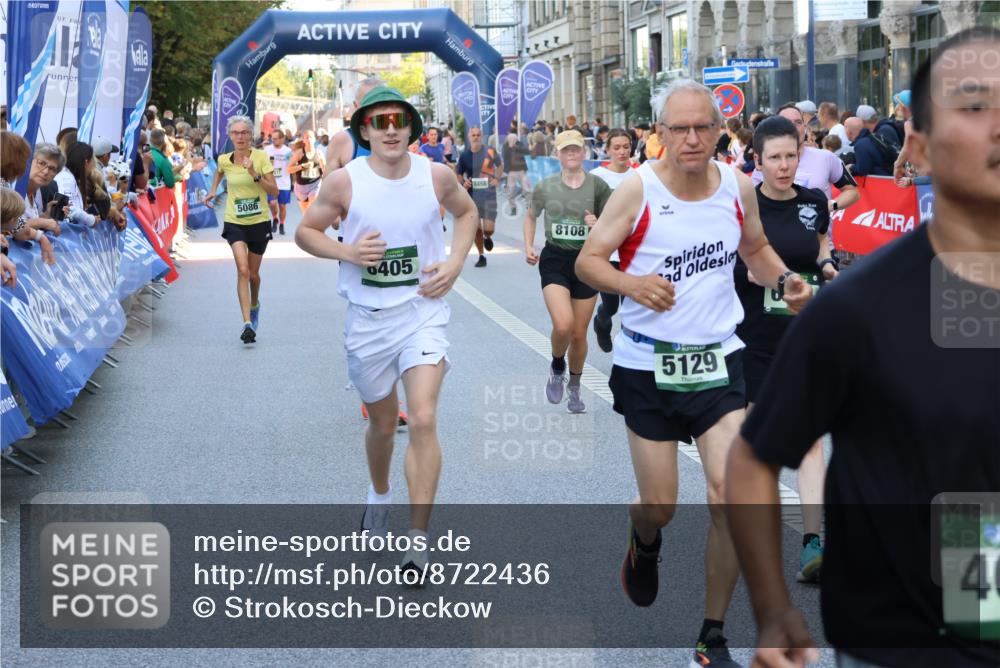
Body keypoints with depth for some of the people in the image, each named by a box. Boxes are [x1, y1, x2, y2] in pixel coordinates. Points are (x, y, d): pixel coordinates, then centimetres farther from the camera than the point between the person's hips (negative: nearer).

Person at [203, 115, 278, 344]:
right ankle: (247, 323, -23)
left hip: (259, 222, 0)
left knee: (253, 273, 14)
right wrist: (213, 190, 13)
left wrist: (255, 175, -25)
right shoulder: (224, 160, -2)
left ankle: (254, 305, 47)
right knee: (242, 270, -19)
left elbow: (274, 191, -14)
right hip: (234, 222, 0)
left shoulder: (261, 157, -9)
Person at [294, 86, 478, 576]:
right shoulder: (344, 181, -9)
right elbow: (305, 232, 3)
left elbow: (467, 212, 15)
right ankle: (379, 496, 48)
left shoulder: (436, 175, -5)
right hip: (368, 318, 1)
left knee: (423, 420, -17)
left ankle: (418, 539, -12)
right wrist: (347, 252, -16)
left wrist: (455, 263, -1)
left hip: (423, 311, -1)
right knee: (383, 422, 16)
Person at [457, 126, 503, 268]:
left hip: (489, 194, -1)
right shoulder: (464, 155, -1)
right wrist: (463, 183, -10)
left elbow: (500, 165, 15)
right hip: (472, 195, 1)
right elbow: (458, 174, 10)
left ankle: (487, 237, 29)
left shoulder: (490, 152, -3)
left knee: (488, 228, -9)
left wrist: (497, 178, 0)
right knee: (476, 228, 4)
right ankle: (481, 256, 21)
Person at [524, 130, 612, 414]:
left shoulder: (598, 186, -4)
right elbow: (531, 216, 19)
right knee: (563, 325, -22)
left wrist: (600, 225, -17)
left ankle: (574, 388, 31)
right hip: (554, 260, 0)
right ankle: (557, 368, 11)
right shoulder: (545, 187, 0)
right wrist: (528, 247, 5)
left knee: (579, 334, 7)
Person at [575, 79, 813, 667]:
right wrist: (630, 283, -28)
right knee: (659, 507, 5)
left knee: (732, 496, -9)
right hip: (647, 365, -2)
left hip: (717, 359, 2)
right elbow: (588, 260, -7)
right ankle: (645, 545, 47)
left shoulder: (739, 187, 0)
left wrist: (785, 279, -3)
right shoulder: (638, 190, -11)